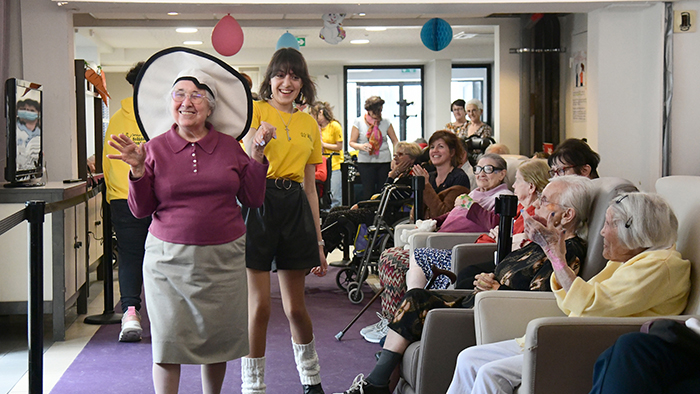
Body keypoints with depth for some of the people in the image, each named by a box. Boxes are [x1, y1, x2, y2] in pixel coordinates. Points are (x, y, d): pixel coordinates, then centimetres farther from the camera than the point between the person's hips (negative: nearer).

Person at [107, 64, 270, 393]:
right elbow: (140, 210, 1)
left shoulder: (229, 146, 4)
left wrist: (256, 155, -3)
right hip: (169, 257, -1)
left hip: (223, 256, 1)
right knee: (167, 341, -1)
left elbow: (253, 199, 4)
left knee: (218, 339, 9)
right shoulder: (156, 148, 1)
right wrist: (138, 170, -13)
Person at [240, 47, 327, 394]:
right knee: (259, 306, -6)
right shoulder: (255, 111, 1)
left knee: (295, 306, 10)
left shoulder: (309, 124, 16)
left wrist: (318, 241, 16)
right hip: (259, 205, -4)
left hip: (295, 209, 4)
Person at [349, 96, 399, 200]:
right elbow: (352, 142, 5)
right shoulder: (359, 122, 3)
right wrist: (361, 146, -17)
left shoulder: (385, 122, 7)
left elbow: (395, 141, 14)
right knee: (368, 192, -8)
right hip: (366, 161, -2)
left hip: (384, 161, 2)